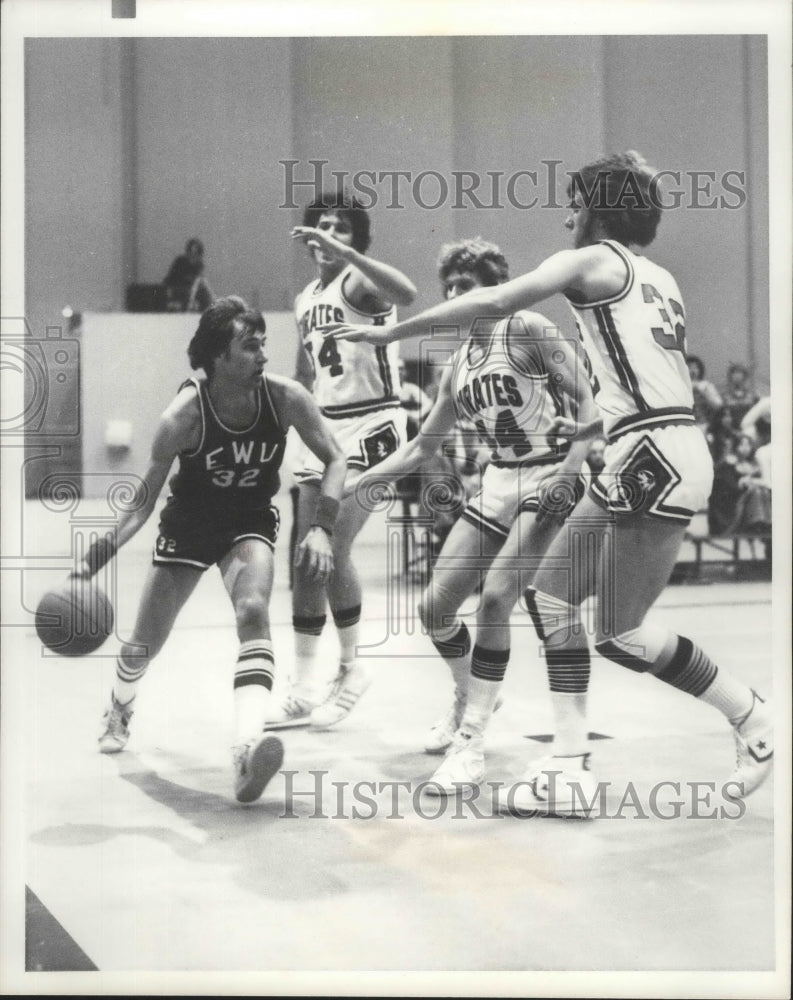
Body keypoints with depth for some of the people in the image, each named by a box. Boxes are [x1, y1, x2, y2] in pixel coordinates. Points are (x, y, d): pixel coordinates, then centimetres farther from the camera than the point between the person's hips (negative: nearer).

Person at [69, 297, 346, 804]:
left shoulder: (285, 397, -22)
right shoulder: (184, 414, -27)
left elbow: (335, 460, -10)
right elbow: (145, 500, -17)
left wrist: (321, 528, -24)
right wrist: (97, 557, -26)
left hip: (251, 521, 1)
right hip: (189, 523, -1)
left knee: (253, 613, -28)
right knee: (146, 641, 10)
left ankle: (247, 748, -40)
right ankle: (120, 710, 46)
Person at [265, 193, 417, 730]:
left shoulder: (359, 282, -10)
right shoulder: (305, 301, 15)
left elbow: (407, 293, -34)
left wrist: (344, 254, -42)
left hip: (371, 428, -9)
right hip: (324, 429, 9)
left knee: (331, 550, -17)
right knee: (304, 561, 7)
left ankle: (351, 667, 3)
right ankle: (305, 686, 18)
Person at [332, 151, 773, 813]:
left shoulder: (593, 260, -2)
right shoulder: (660, 279, 22)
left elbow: (496, 302, -11)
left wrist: (392, 332, -5)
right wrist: (591, 429, 31)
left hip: (655, 457, -9)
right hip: (648, 454, 9)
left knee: (621, 630, -4)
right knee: (553, 590, 8)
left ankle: (755, 718, 9)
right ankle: (572, 764, 6)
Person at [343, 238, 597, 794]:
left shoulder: (528, 330, -10)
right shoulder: (459, 365, 11)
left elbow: (587, 401, -15)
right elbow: (423, 447, 19)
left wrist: (571, 468, -28)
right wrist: (358, 482, 13)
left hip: (550, 477, -7)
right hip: (498, 482, 7)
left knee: (496, 597, -22)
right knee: (436, 605, 5)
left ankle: (471, 747, -15)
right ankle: (470, 697, 34)